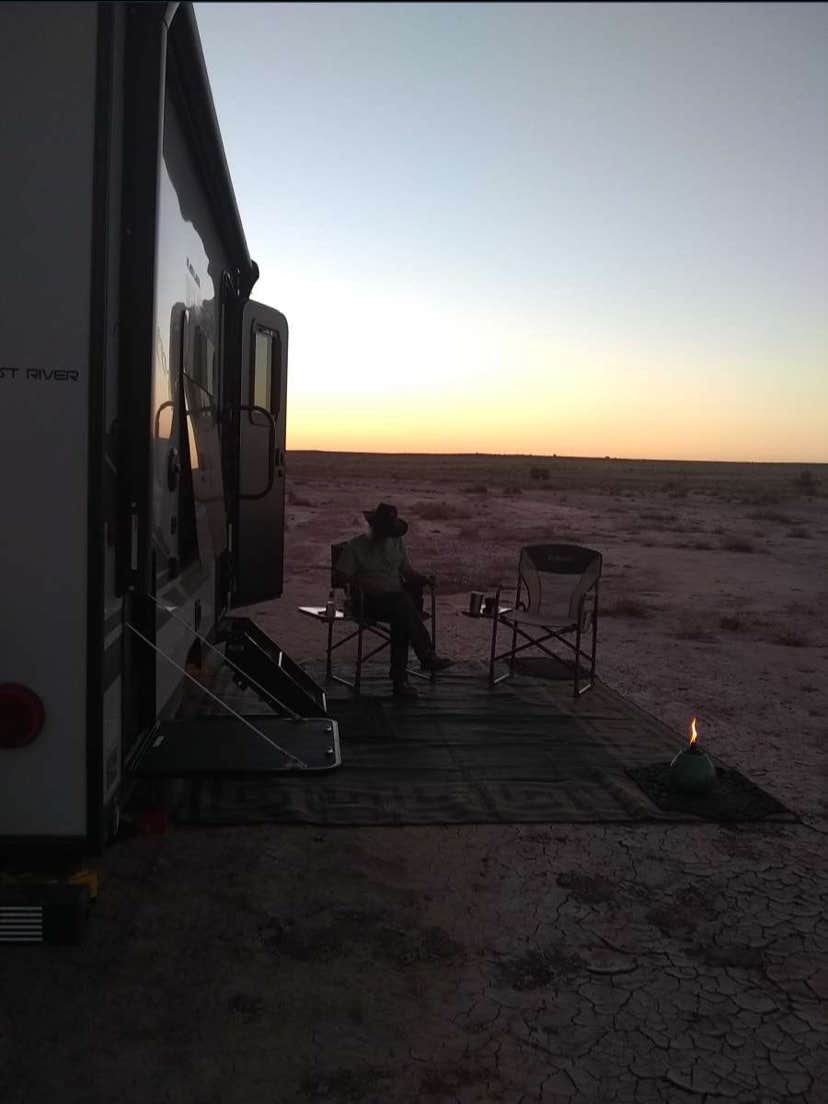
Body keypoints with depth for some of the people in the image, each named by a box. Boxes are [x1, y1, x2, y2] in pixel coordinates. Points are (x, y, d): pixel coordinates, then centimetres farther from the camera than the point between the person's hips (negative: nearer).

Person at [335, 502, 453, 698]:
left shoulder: (396, 543, 20)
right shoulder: (356, 546, 8)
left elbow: (408, 571, 17)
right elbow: (343, 576, 2)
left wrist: (423, 578, -4)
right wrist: (364, 583, -16)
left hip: (398, 596, 4)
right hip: (370, 602, -4)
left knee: (402, 619, -34)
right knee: (404, 603, -35)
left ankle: (399, 677, -34)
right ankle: (427, 655, -36)